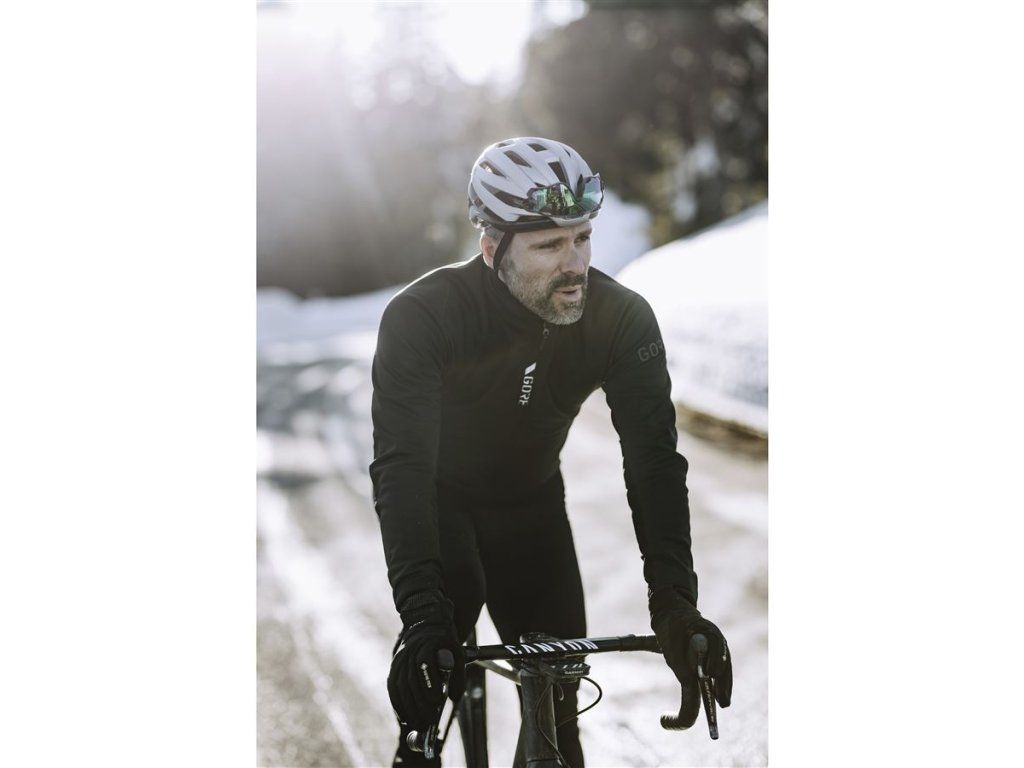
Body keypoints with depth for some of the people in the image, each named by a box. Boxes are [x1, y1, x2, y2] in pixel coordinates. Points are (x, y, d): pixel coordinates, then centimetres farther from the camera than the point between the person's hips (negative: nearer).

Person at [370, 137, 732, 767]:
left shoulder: (623, 319, -23)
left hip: (532, 504, 3)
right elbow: (402, 467, -38)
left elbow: (654, 459, -28)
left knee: (559, 701, -2)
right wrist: (422, 614, -51)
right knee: (427, 683, -24)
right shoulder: (422, 316, -31)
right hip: (441, 506, -2)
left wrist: (673, 598, -43)